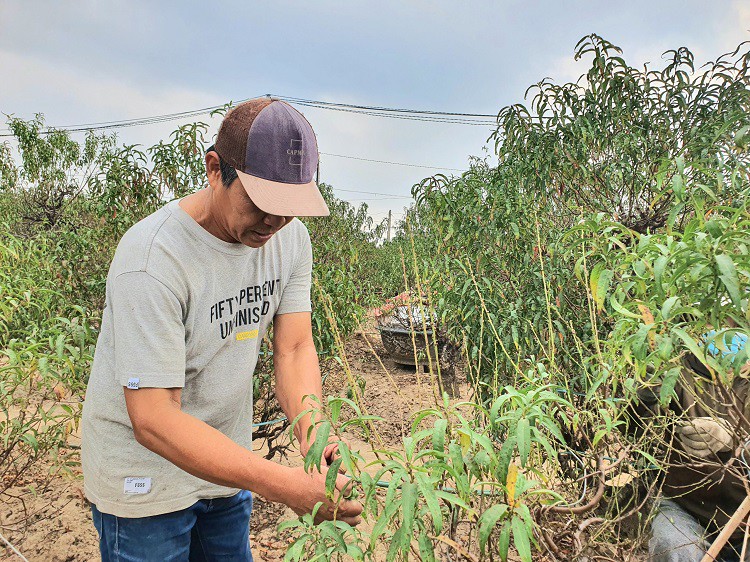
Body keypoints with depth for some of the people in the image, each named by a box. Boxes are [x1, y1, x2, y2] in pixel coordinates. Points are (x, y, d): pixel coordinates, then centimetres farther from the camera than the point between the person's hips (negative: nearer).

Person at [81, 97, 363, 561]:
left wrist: (313, 433, -29)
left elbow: (294, 348, -10)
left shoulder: (290, 237, -10)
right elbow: (153, 420, -31)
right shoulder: (152, 260, -30)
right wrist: (284, 486, -39)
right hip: (145, 474, -5)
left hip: (226, 460, 6)